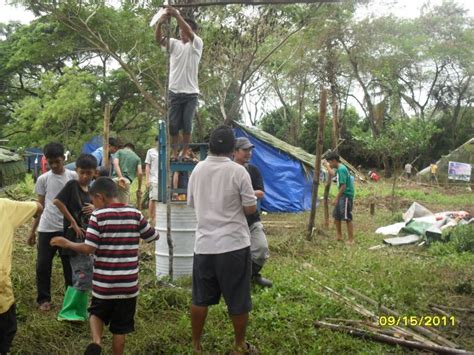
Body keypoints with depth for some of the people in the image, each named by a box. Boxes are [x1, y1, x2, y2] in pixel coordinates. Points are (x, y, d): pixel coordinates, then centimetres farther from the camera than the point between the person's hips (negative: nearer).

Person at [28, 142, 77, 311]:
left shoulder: (73, 176, -1)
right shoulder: (43, 179, 2)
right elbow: (40, 206, 10)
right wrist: (32, 231, 9)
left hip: (67, 228, -1)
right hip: (46, 229, 1)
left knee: (70, 265, 7)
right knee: (42, 266, 4)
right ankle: (44, 299, 20)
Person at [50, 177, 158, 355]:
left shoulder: (98, 216, -9)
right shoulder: (135, 214, -1)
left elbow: (89, 248, -14)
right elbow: (154, 236, 10)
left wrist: (67, 243, 1)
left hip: (104, 282, -2)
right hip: (128, 283, 2)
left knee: (97, 313, 23)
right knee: (120, 328, 13)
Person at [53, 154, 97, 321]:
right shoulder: (72, 185, -10)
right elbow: (57, 201, -23)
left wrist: (94, 209, -7)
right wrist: (72, 222, -18)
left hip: (88, 238, 7)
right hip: (75, 238, -7)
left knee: (83, 276, 13)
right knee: (83, 276, -10)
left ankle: (80, 311, 25)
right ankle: (67, 312, 0)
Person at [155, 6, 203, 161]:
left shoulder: (197, 44, 2)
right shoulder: (174, 43, 10)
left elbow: (189, 33, -19)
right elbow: (158, 39, -7)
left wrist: (177, 15, -30)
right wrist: (160, 23, -26)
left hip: (191, 92, -2)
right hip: (174, 91, 2)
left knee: (187, 124, 1)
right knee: (173, 124, 4)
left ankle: (185, 152, 11)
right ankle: (174, 152, 12)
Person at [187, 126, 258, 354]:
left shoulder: (198, 169, 3)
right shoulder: (238, 171, -11)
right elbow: (250, 209, -8)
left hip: (204, 244, 4)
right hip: (234, 245, -4)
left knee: (200, 299, 15)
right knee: (238, 301, 10)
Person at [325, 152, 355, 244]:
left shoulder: (341, 169, -19)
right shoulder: (338, 168, 11)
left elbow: (343, 186, -23)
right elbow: (334, 174, 37)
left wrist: (336, 198, -19)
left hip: (346, 196, -10)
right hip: (342, 196, 10)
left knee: (347, 218, -6)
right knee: (336, 216, 16)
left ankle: (351, 239, 0)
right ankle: (339, 236, 27)